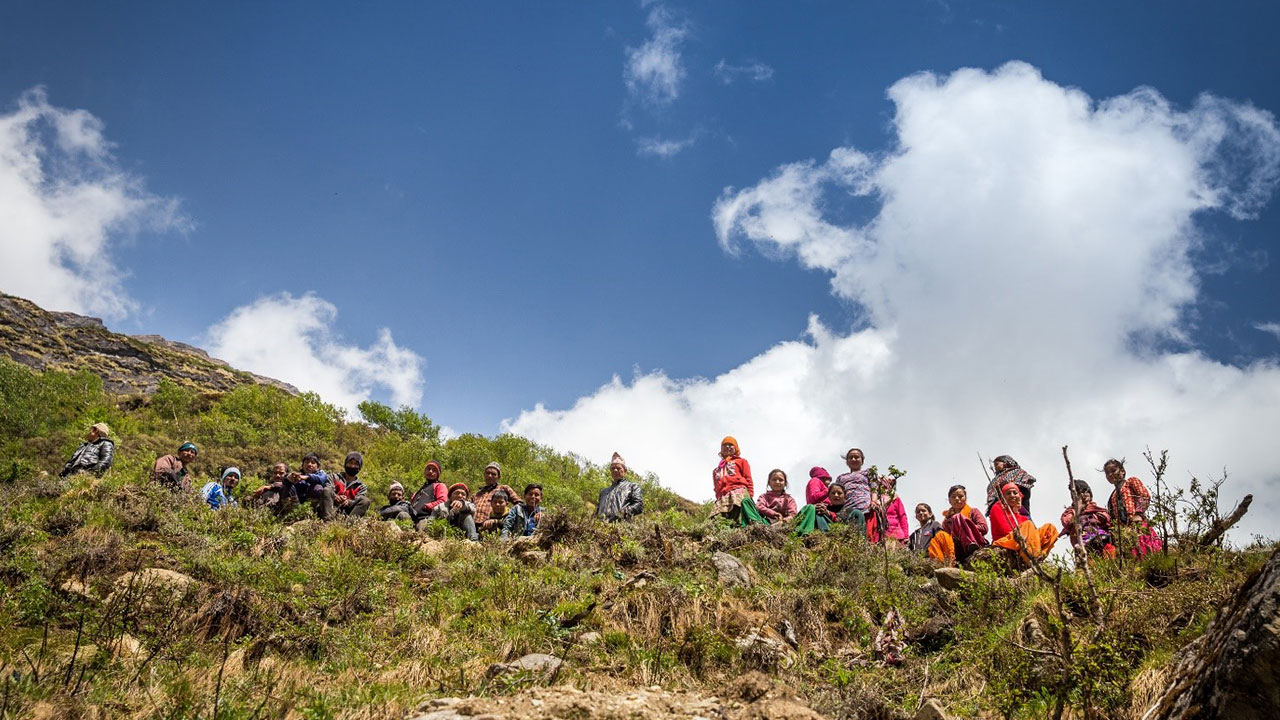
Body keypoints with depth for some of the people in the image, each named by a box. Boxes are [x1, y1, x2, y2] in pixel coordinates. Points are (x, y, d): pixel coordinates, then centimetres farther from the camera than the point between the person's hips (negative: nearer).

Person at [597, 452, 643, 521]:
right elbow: (598, 510, 31)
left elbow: (639, 505, 6)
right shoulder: (604, 491, 35)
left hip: (622, 523, -4)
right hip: (603, 524, 4)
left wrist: (624, 512, -10)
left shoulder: (633, 486, 20)